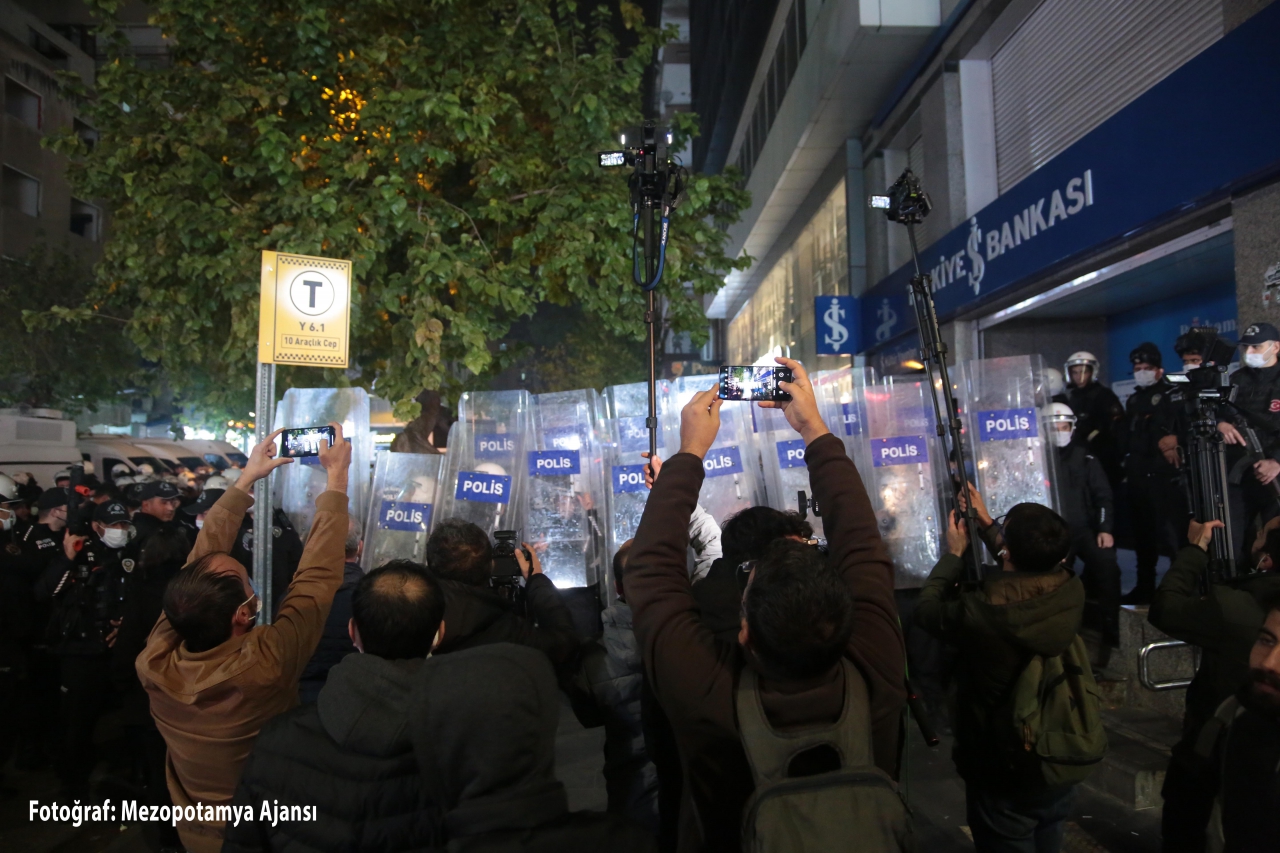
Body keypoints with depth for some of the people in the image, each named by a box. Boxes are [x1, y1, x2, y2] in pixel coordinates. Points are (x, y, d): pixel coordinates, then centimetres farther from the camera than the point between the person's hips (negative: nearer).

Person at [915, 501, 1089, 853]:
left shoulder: (983, 613, -33)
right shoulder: (1071, 592, -18)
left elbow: (926, 609, -12)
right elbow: (1031, 569, 5)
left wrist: (954, 553, -2)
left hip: (1003, 775, -4)